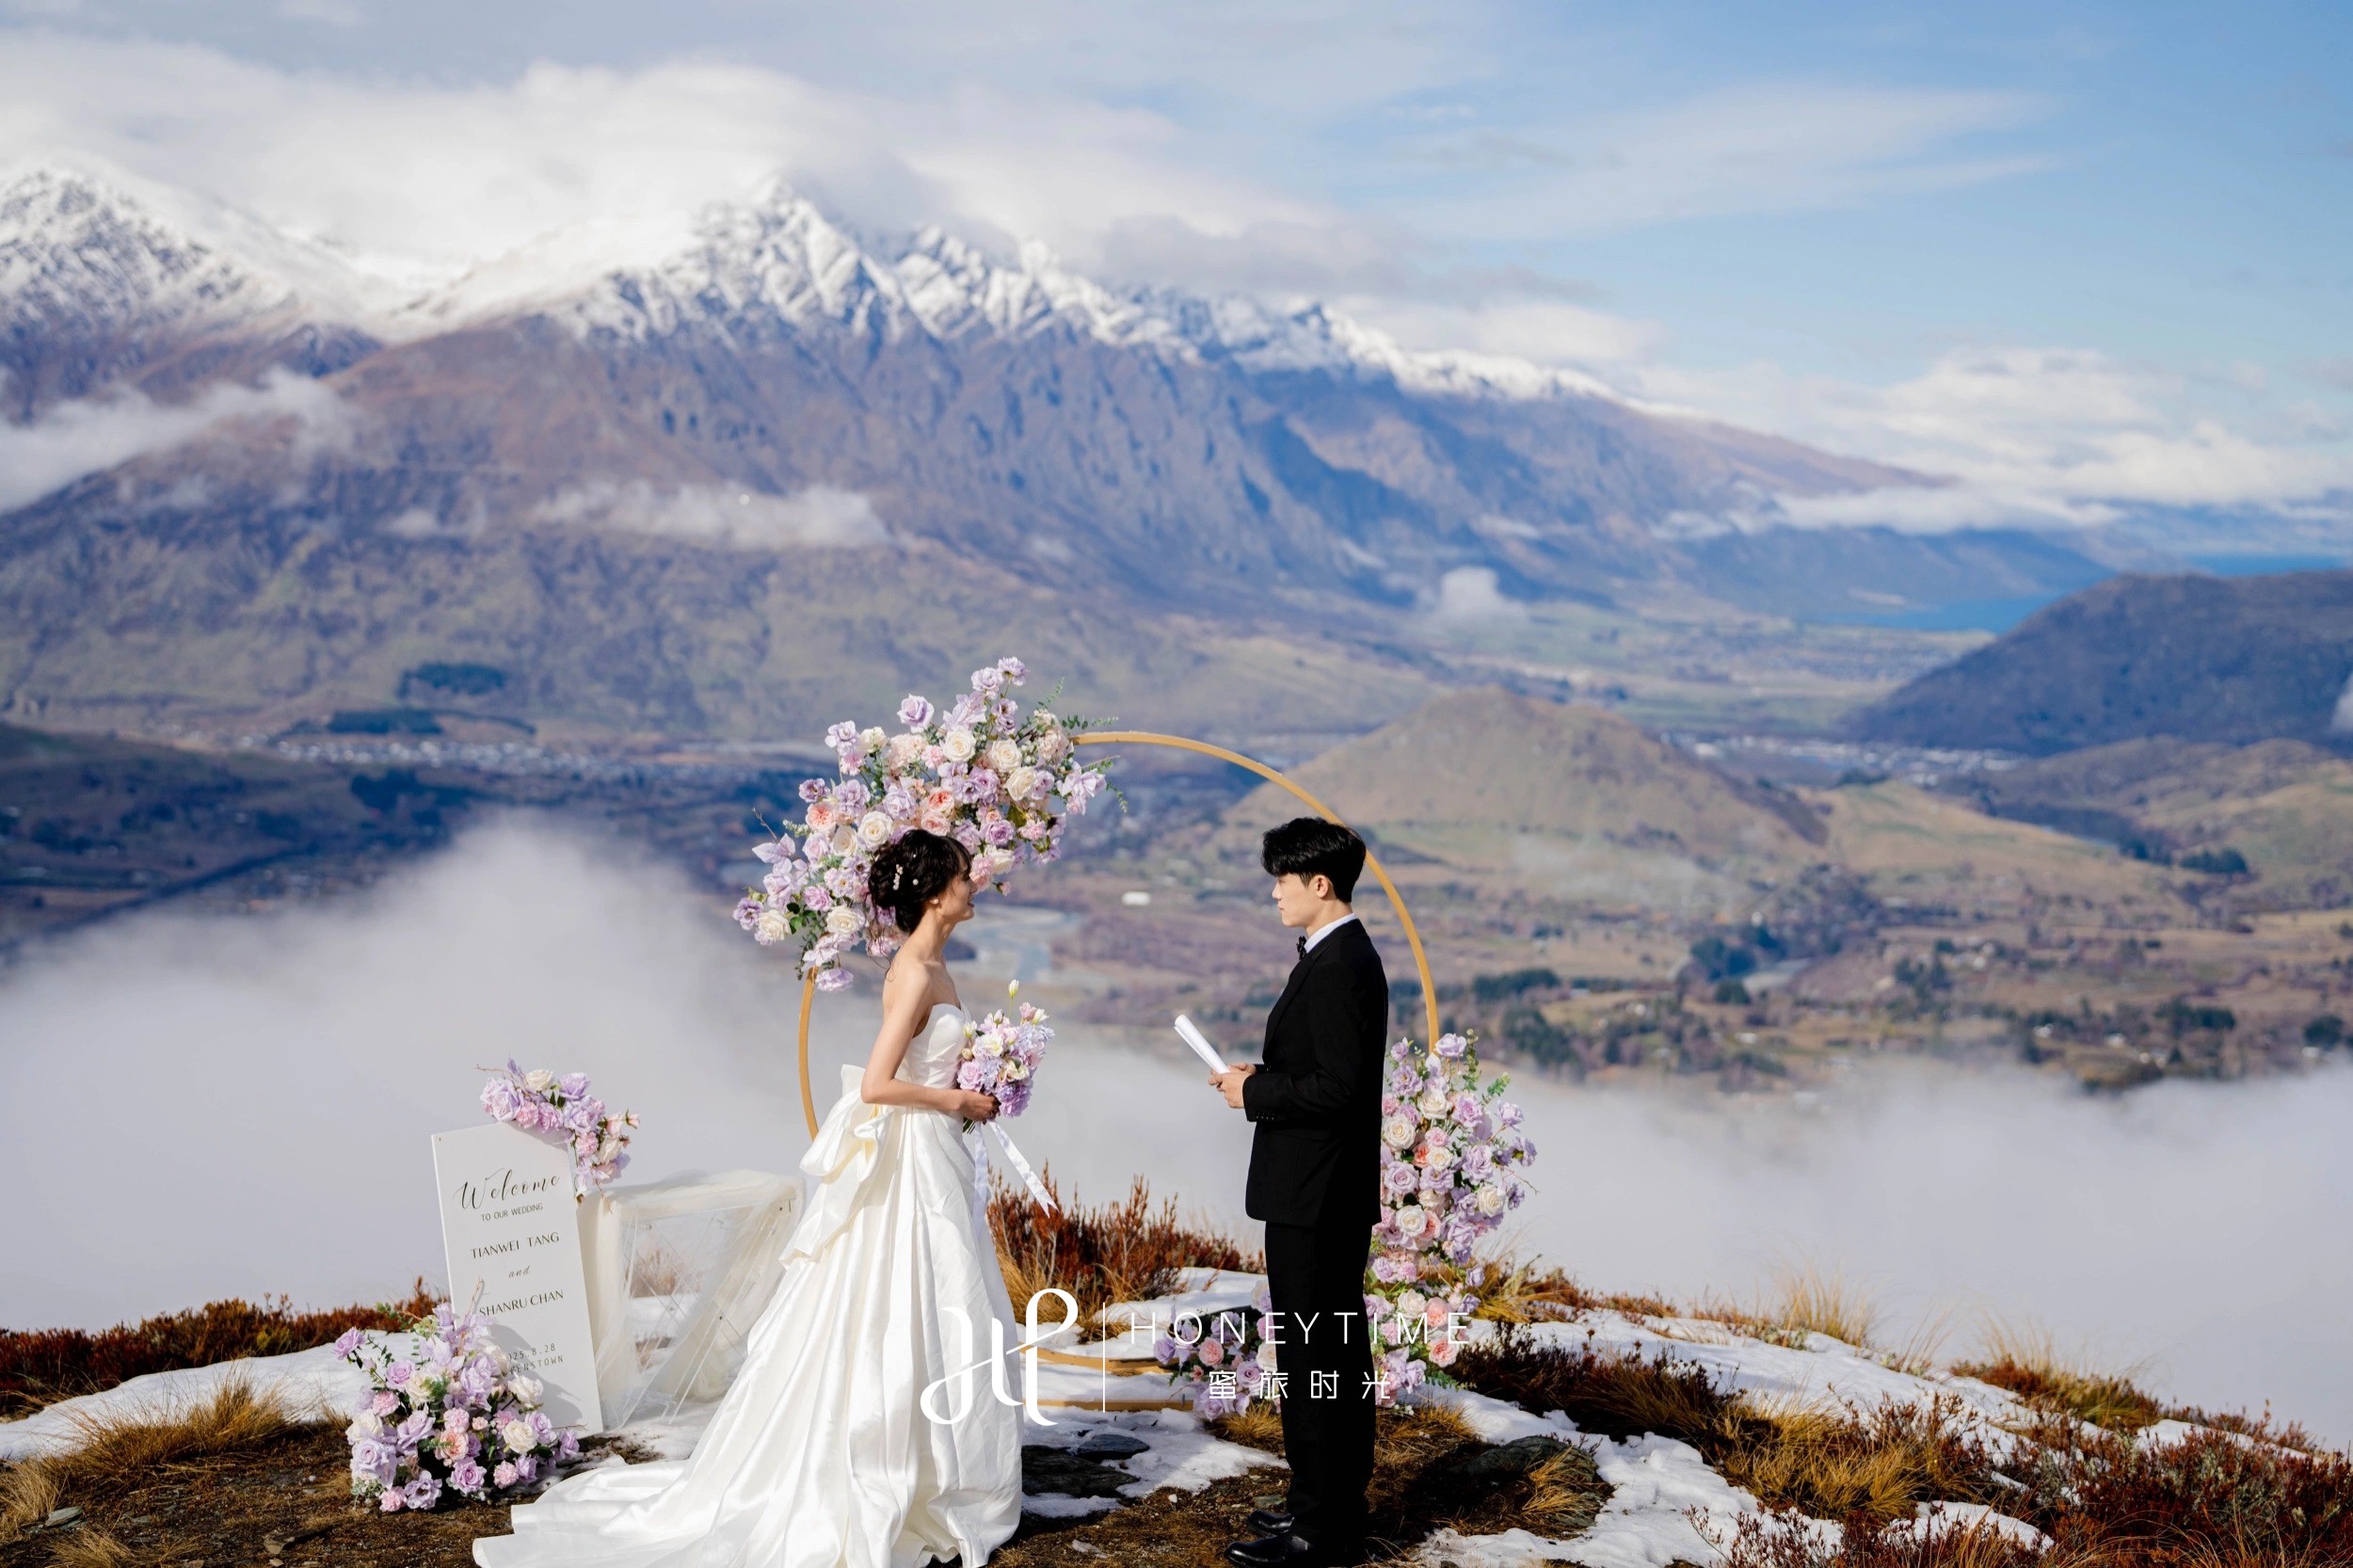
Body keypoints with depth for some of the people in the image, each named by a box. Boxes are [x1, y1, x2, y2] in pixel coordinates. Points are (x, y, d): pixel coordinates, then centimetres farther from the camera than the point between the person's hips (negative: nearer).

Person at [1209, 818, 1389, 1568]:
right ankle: (1335, 1501, 28)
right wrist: (1263, 1078, 7)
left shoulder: (1338, 967, -19)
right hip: (1330, 1194, 11)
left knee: (1311, 1357, -4)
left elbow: (1337, 1088, -25)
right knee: (1338, 1352, 17)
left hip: (1314, 1197, -11)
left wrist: (1253, 1093, -13)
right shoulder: (1346, 957, 13)